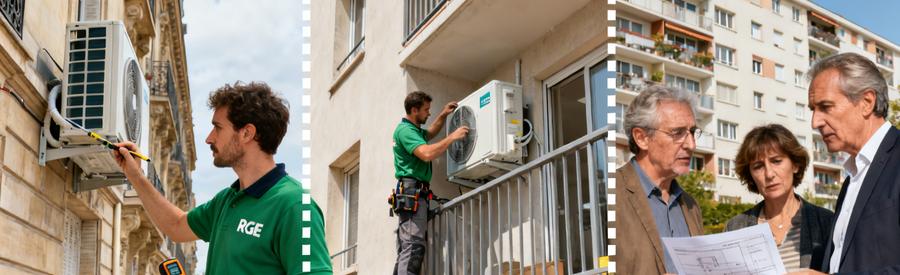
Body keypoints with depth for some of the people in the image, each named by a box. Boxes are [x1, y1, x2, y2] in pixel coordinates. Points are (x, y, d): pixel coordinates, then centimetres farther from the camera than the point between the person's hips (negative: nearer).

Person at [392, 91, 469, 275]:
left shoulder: (413, 129, 22)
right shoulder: (405, 130, -10)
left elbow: (430, 133, 43)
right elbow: (427, 154, -25)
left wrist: (443, 115, 28)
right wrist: (452, 137, -16)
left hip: (412, 194, 11)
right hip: (412, 192, -11)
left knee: (406, 249, 6)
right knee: (413, 246, -20)